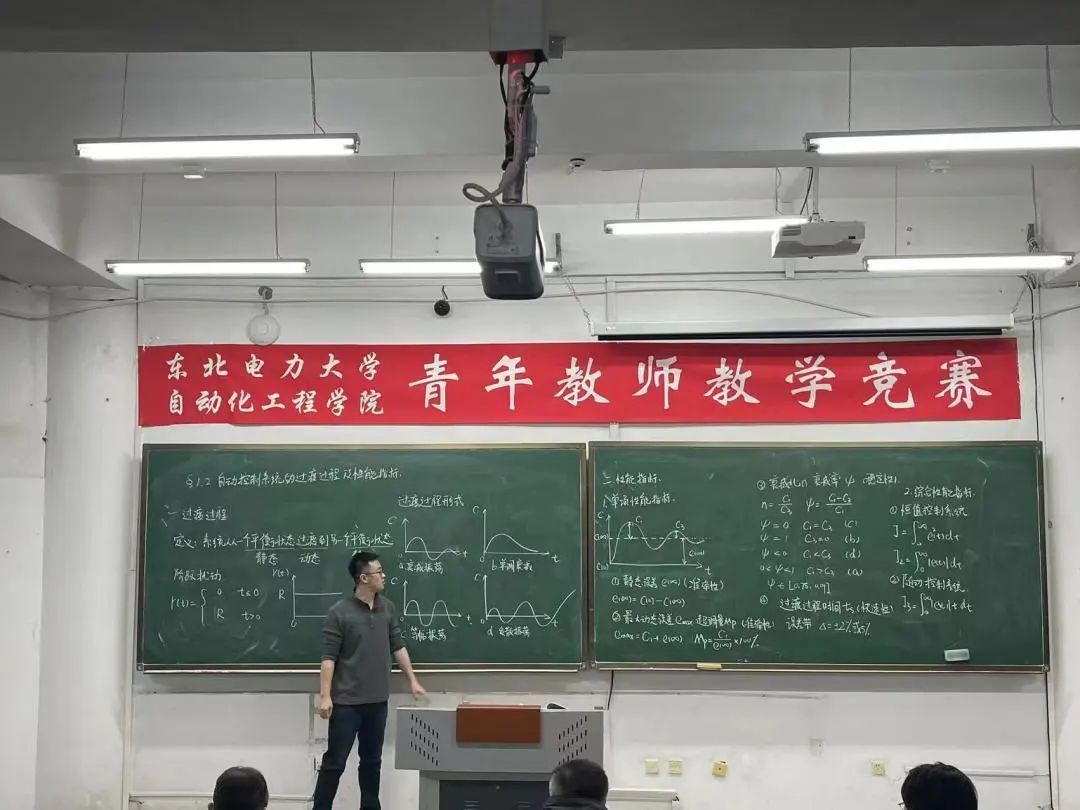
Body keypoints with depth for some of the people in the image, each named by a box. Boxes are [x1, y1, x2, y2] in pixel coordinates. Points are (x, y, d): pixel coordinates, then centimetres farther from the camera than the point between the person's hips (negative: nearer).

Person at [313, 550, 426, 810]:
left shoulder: (388, 608, 5)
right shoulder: (339, 612, -12)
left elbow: (398, 647, 13)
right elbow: (328, 657, -12)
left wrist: (412, 680, 12)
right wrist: (325, 696, -16)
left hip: (377, 700, 5)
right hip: (346, 702, -5)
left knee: (372, 760, 14)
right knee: (334, 761, -1)